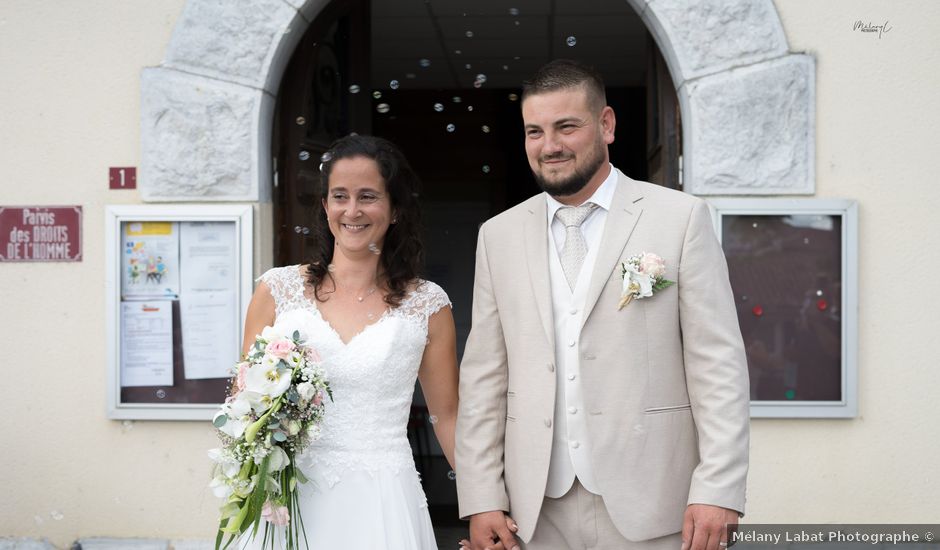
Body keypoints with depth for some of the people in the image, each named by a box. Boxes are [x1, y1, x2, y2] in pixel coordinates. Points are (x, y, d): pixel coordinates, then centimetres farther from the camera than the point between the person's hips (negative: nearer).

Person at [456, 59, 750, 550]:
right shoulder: (499, 237, 8)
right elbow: (483, 379, 7)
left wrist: (718, 492, -12)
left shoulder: (681, 218, -1)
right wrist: (482, 500, 1)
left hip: (649, 509, -2)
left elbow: (718, 365, -5)